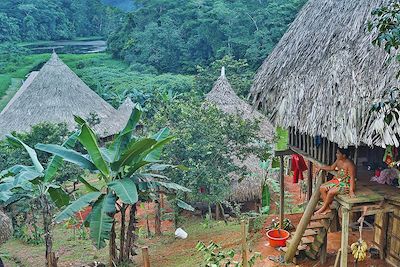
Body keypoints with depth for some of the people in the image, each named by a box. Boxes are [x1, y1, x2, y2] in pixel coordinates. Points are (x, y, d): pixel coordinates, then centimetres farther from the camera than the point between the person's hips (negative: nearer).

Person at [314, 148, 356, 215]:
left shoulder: (349, 164, -23)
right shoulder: (338, 160, 3)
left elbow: (352, 178, -25)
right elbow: (331, 168, 22)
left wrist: (351, 191, -31)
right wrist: (321, 167, 20)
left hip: (346, 184, -9)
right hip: (337, 180, 9)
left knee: (331, 192, -27)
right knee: (322, 188, -2)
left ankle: (323, 208, -3)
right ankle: (327, 208, 3)